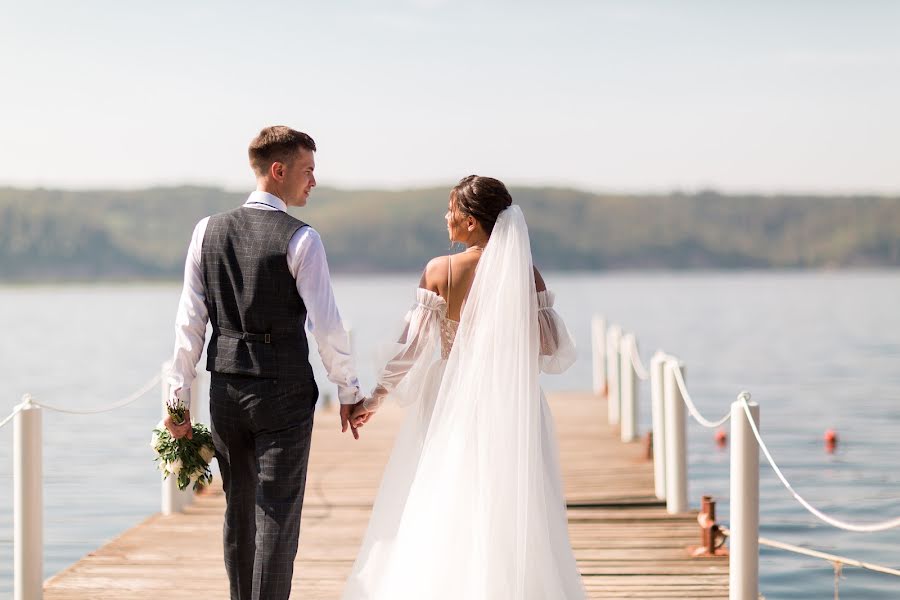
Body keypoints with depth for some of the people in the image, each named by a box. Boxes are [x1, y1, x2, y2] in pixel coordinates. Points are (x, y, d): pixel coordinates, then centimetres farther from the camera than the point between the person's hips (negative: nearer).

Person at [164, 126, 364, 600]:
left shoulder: (208, 231, 3)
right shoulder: (299, 239, -11)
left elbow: (190, 321, 3)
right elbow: (326, 324, -11)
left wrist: (179, 398, 8)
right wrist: (348, 391, 1)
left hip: (225, 388, 5)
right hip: (283, 390, -5)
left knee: (238, 513, 17)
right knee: (277, 518, 0)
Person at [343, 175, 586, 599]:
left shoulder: (440, 271, -8)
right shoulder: (525, 273, -4)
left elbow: (412, 346, -7)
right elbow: (554, 349, -4)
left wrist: (375, 398, 3)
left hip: (451, 406, -1)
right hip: (510, 406, 1)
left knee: (437, 520, 11)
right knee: (513, 523, 11)